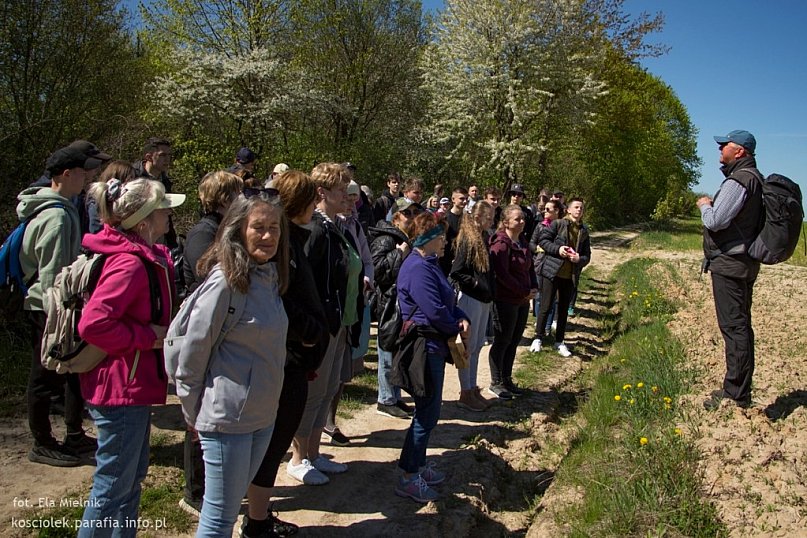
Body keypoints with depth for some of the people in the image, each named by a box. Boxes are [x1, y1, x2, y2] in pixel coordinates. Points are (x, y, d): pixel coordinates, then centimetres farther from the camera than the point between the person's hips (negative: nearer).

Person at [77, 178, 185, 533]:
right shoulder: (130, 264, -24)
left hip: (132, 386, 10)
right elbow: (93, 324, -32)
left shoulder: (149, 257, 7)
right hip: (122, 389, -10)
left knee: (133, 476, 23)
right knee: (114, 487, 5)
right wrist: (148, 336, -22)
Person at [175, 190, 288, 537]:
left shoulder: (270, 276, 5)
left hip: (263, 415, 7)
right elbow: (193, 351, -14)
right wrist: (194, 414, -6)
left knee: (229, 508, 23)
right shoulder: (225, 280, -18)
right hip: (228, 417, -7)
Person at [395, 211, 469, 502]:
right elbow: (435, 311, -25)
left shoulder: (428, 264, 13)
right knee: (427, 413, -2)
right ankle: (408, 477, 10)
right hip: (424, 347, -10)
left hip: (433, 346, 10)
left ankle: (418, 464, 32)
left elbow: (446, 302, 15)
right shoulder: (418, 268, -21)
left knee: (429, 410, 18)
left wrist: (463, 318, -4)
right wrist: (457, 327, -7)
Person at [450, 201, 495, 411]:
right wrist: (476, 284, -15)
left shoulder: (483, 238, 8)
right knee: (469, 346, 1)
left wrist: (489, 289, 3)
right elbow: (456, 272, -19)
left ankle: (472, 388, 27)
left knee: (477, 345, 15)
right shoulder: (467, 239, -16)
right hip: (470, 299, -8)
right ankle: (465, 394, 13)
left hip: (484, 299, 8)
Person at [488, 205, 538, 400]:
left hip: (522, 301, 8)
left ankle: (507, 379, 28)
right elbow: (502, 274, -21)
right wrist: (525, 291, -17)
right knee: (502, 341, 2)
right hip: (505, 301, -8)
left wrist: (534, 288, 1)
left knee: (514, 341, 15)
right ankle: (496, 383, 16)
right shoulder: (501, 244, -16)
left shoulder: (522, 242, 11)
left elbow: (529, 267, 18)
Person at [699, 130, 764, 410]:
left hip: (730, 263, -11)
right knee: (739, 326, 15)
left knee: (734, 327, -7)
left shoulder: (738, 181, -17)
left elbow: (715, 221, -21)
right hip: (743, 261, 11)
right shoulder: (754, 178, 17)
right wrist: (712, 205, 12)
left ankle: (736, 397, -2)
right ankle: (737, 389, 25)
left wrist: (704, 205, -3)